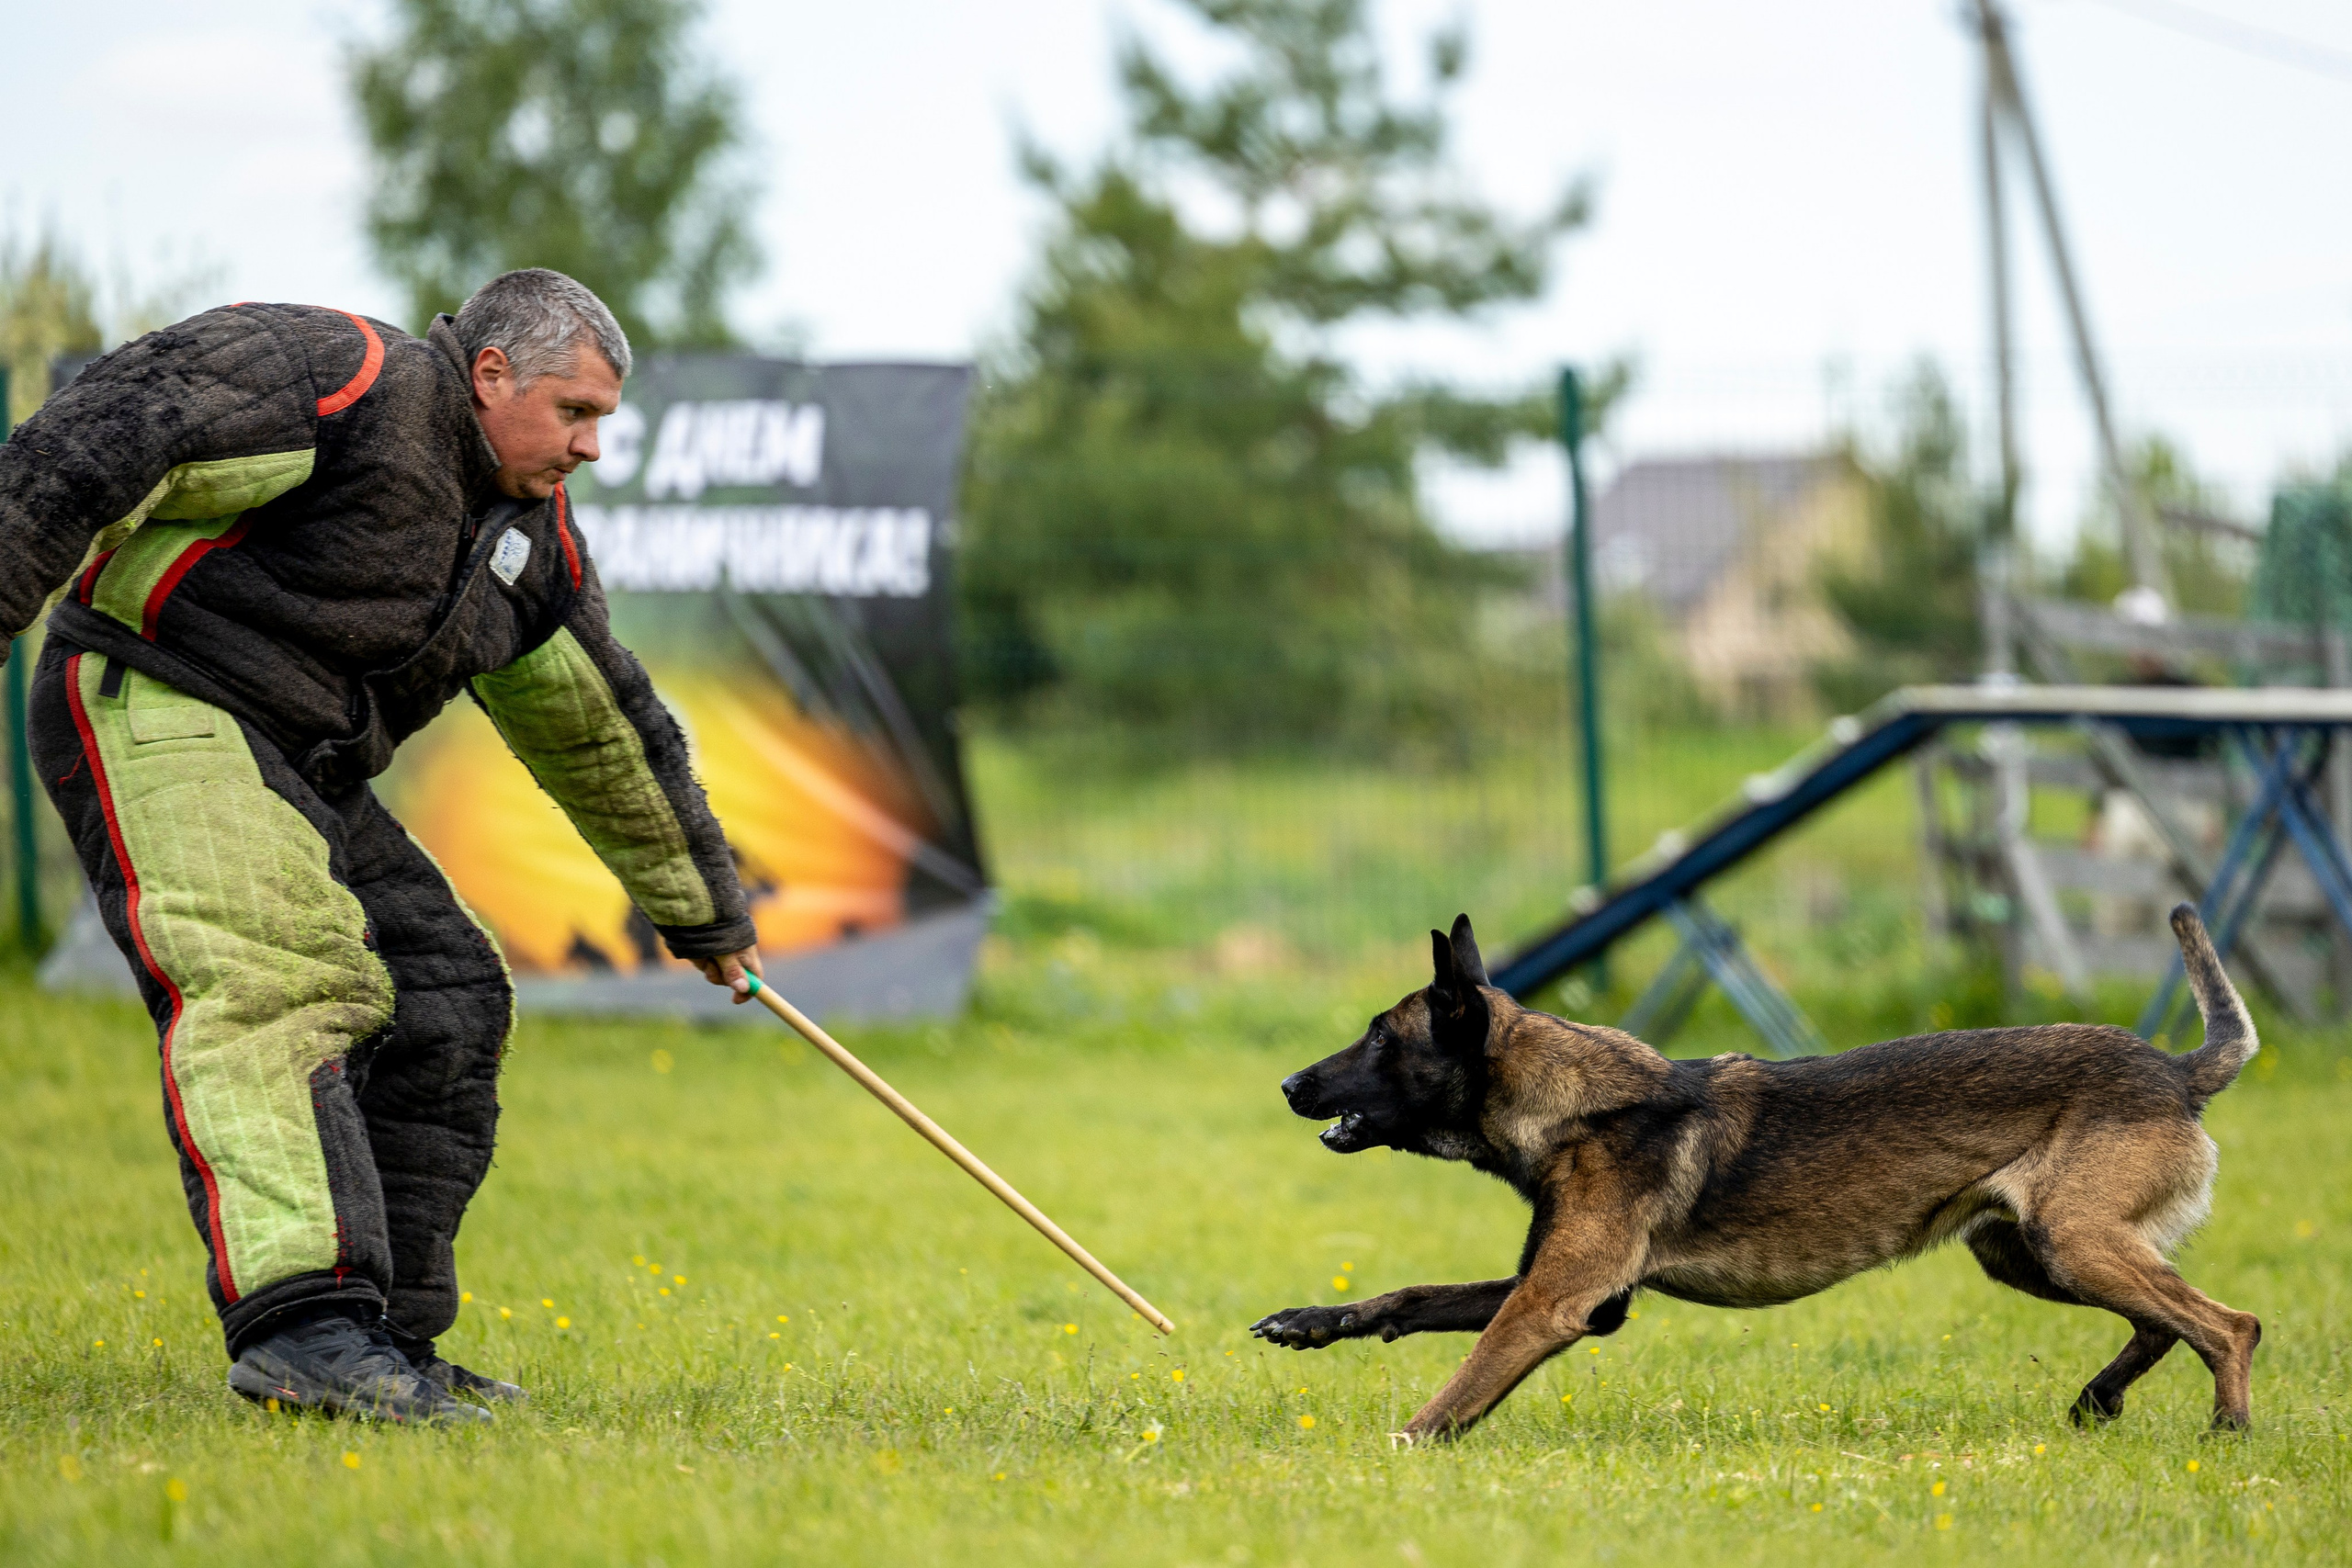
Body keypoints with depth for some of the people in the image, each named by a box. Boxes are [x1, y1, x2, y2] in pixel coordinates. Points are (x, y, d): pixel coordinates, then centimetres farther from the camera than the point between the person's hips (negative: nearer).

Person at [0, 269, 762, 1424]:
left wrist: (701, 907, 37)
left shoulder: (534, 542, 16)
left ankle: (386, 1348, 8)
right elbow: (112, 440, -21)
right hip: (152, 713, -10)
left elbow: (601, 730, 29)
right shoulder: (353, 384, -12)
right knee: (272, 985, -27)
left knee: (446, 1004, 5)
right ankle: (299, 1323, -41)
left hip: (300, 770, 10)